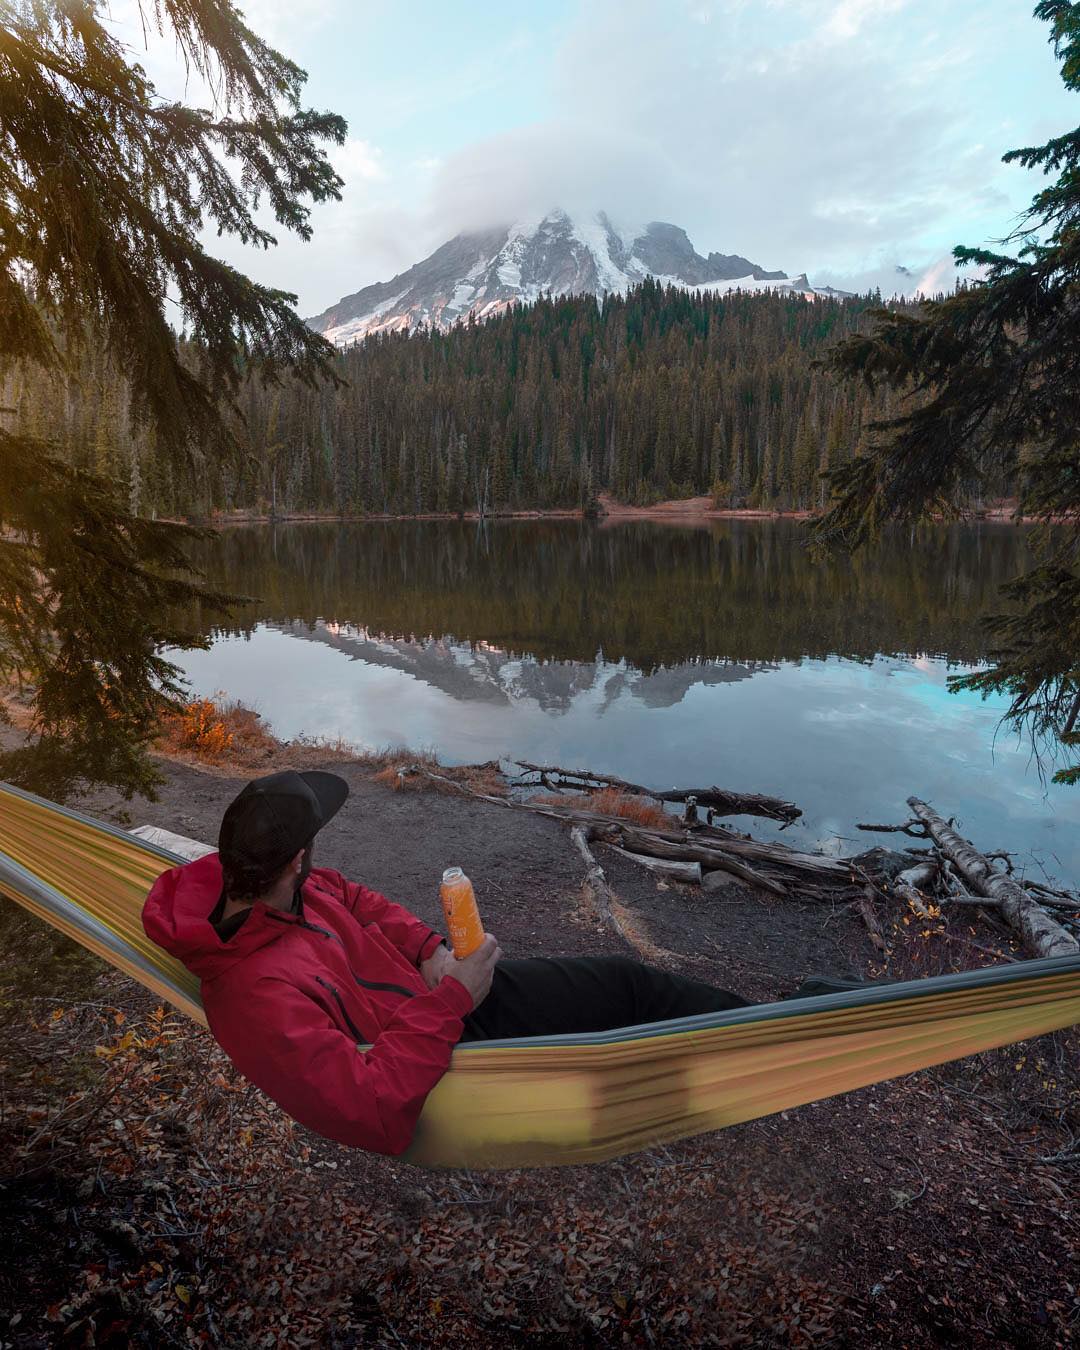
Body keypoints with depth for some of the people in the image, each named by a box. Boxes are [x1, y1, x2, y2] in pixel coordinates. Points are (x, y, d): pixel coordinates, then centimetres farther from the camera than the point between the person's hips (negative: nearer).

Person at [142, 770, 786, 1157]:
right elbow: (375, 1111, -34)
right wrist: (450, 999, -30)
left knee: (628, 981, 7)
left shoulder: (240, 884, -9)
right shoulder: (259, 996, -35)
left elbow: (349, 895, 7)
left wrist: (429, 949, -6)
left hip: (440, 990, 8)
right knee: (629, 985, 0)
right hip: (450, 1055, -7)